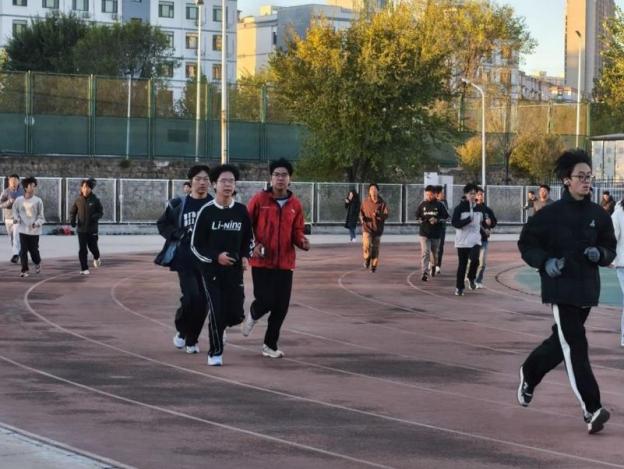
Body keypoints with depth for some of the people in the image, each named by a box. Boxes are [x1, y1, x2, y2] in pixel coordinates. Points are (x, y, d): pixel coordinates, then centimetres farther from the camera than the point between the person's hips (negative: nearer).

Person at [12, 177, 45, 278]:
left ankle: (37, 263, 36)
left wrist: (37, 223, -21)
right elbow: (15, 211, 13)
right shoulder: (19, 200, -2)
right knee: (23, 250, -2)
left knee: (34, 250, 6)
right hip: (23, 229, 1)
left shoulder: (38, 201, -7)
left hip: (34, 230, -1)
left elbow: (41, 215, -3)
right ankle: (24, 270, 4)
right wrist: (16, 218, -6)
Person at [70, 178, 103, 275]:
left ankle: (96, 258, 40)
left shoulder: (95, 200, -5)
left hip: (92, 228, -1)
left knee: (92, 246, 5)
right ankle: (84, 269, 4)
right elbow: (72, 212, 10)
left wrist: (95, 216, -20)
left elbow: (101, 212, 2)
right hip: (81, 228, 1)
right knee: (82, 250, -3)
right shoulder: (78, 200, -1)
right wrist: (72, 220, -9)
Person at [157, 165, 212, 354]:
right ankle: (181, 330, 12)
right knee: (192, 297, -15)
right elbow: (162, 224, 11)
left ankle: (192, 340, 19)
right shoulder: (178, 204, 2)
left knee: (203, 301, 2)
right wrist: (179, 234, -5)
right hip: (185, 259, -2)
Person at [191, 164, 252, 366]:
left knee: (236, 315, 0)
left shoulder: (241, 211, 3)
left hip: (234, 270, 3)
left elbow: (248, 238, 16)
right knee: (216, 311, -10)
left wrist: (245, 256, -3)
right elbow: (196, 245, -3)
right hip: (211, 270, -3)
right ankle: (215, 353, 6)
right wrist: (215, 257, -17)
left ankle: (218, 327, 35)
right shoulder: (207, 211, -6)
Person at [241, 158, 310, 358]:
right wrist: (253, 245, -11)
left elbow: (296, 231, 11)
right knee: (265, 300, -10)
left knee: (281, 306, 2)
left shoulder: (295, 204, 5)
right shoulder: (259, 199, -4)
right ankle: (252, 315, 28)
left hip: (285, 262, 3)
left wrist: (302, 241, -10)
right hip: (262, 261, -3)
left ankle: (270, 345, 18)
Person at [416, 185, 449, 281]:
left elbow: (445, 217, 2)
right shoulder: (422, 205, 4)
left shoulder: (439, 205, -1)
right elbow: (417, 216, 13)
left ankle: (433, 266, 46)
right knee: (425, 253, -13)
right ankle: (425, 273, -18)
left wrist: (437, 220, -16)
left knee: (434, 253, 17)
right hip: (424, 233, -1)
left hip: (436, 233, 1)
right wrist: (421, 219, -9)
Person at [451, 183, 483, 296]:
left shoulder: (479, 208, 8)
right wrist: (468, 220, -23)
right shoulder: (460, 208, -5)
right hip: (462, 240, -2)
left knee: (475, 259, -20)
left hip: (475, 239, 2)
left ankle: (471, 278, 7)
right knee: (462, 264, 2)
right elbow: (455, 223, -13)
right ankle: (459, 287, 15)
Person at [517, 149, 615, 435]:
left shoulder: (599, 215, 5)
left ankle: (529, 374, 46)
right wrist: (545, 262, -16)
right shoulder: (551, 214, -7)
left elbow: (610, 249, 14)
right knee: (575, 347, -13)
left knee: (561, 342, 19)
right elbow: (526, 244, 1)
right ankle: (592, 410, -16)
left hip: (587, 290, 5)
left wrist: (600, 254, -8)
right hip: (561, 289, -5)